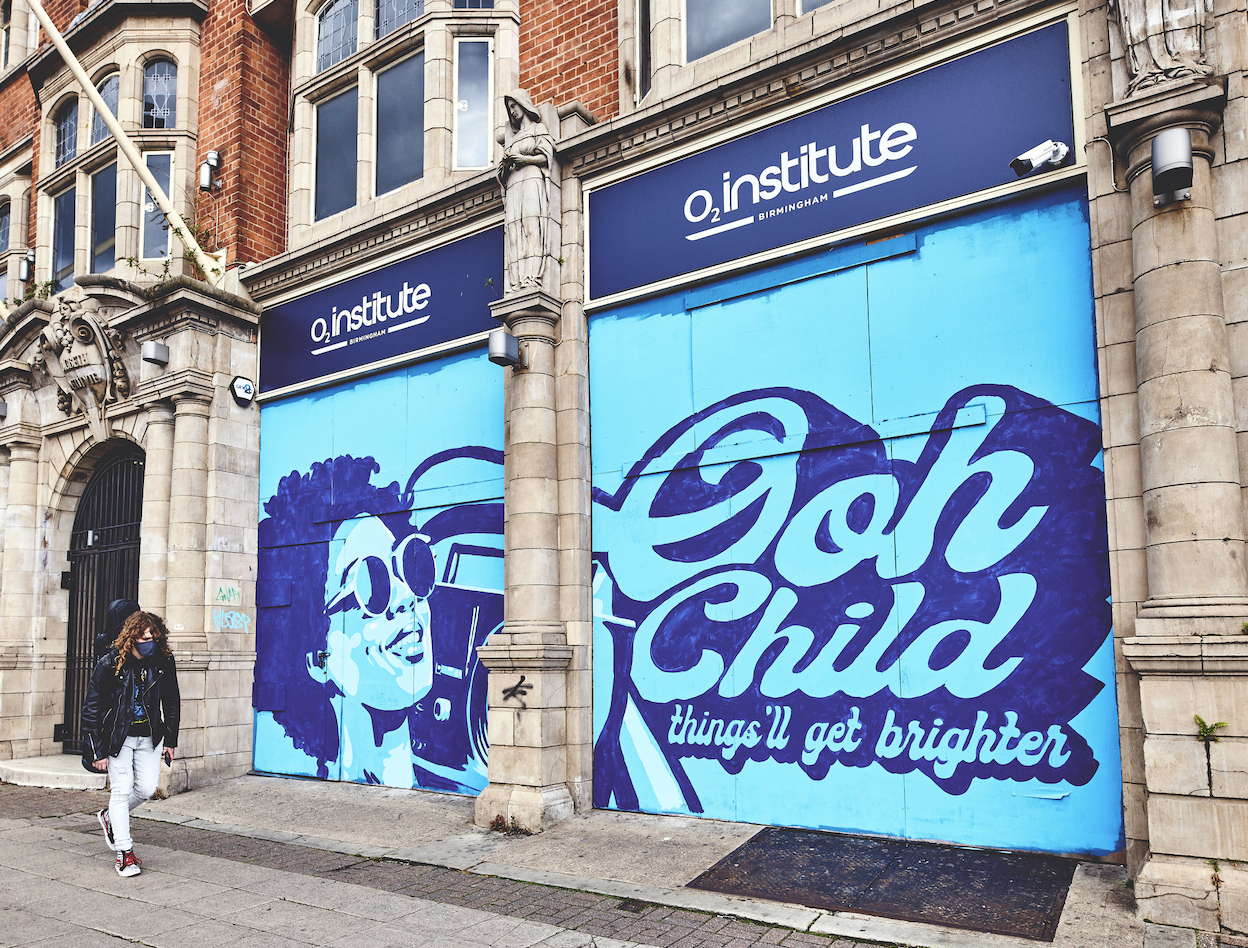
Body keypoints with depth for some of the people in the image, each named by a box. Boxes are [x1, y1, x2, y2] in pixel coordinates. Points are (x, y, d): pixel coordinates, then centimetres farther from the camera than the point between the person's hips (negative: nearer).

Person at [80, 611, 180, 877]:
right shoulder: (109, 664, -17)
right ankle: (124, 853, 8)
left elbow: (172, 701, 6)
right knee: (121, 790, -4)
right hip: (118, 737, -3)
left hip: (150, 737, 3)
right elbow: (92, 708, -10)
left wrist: (170, 739, 5)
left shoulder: (164, 661, -7)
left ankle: (110, 817, 31)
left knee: (146, 789, 0)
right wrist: (99, 751, -12)